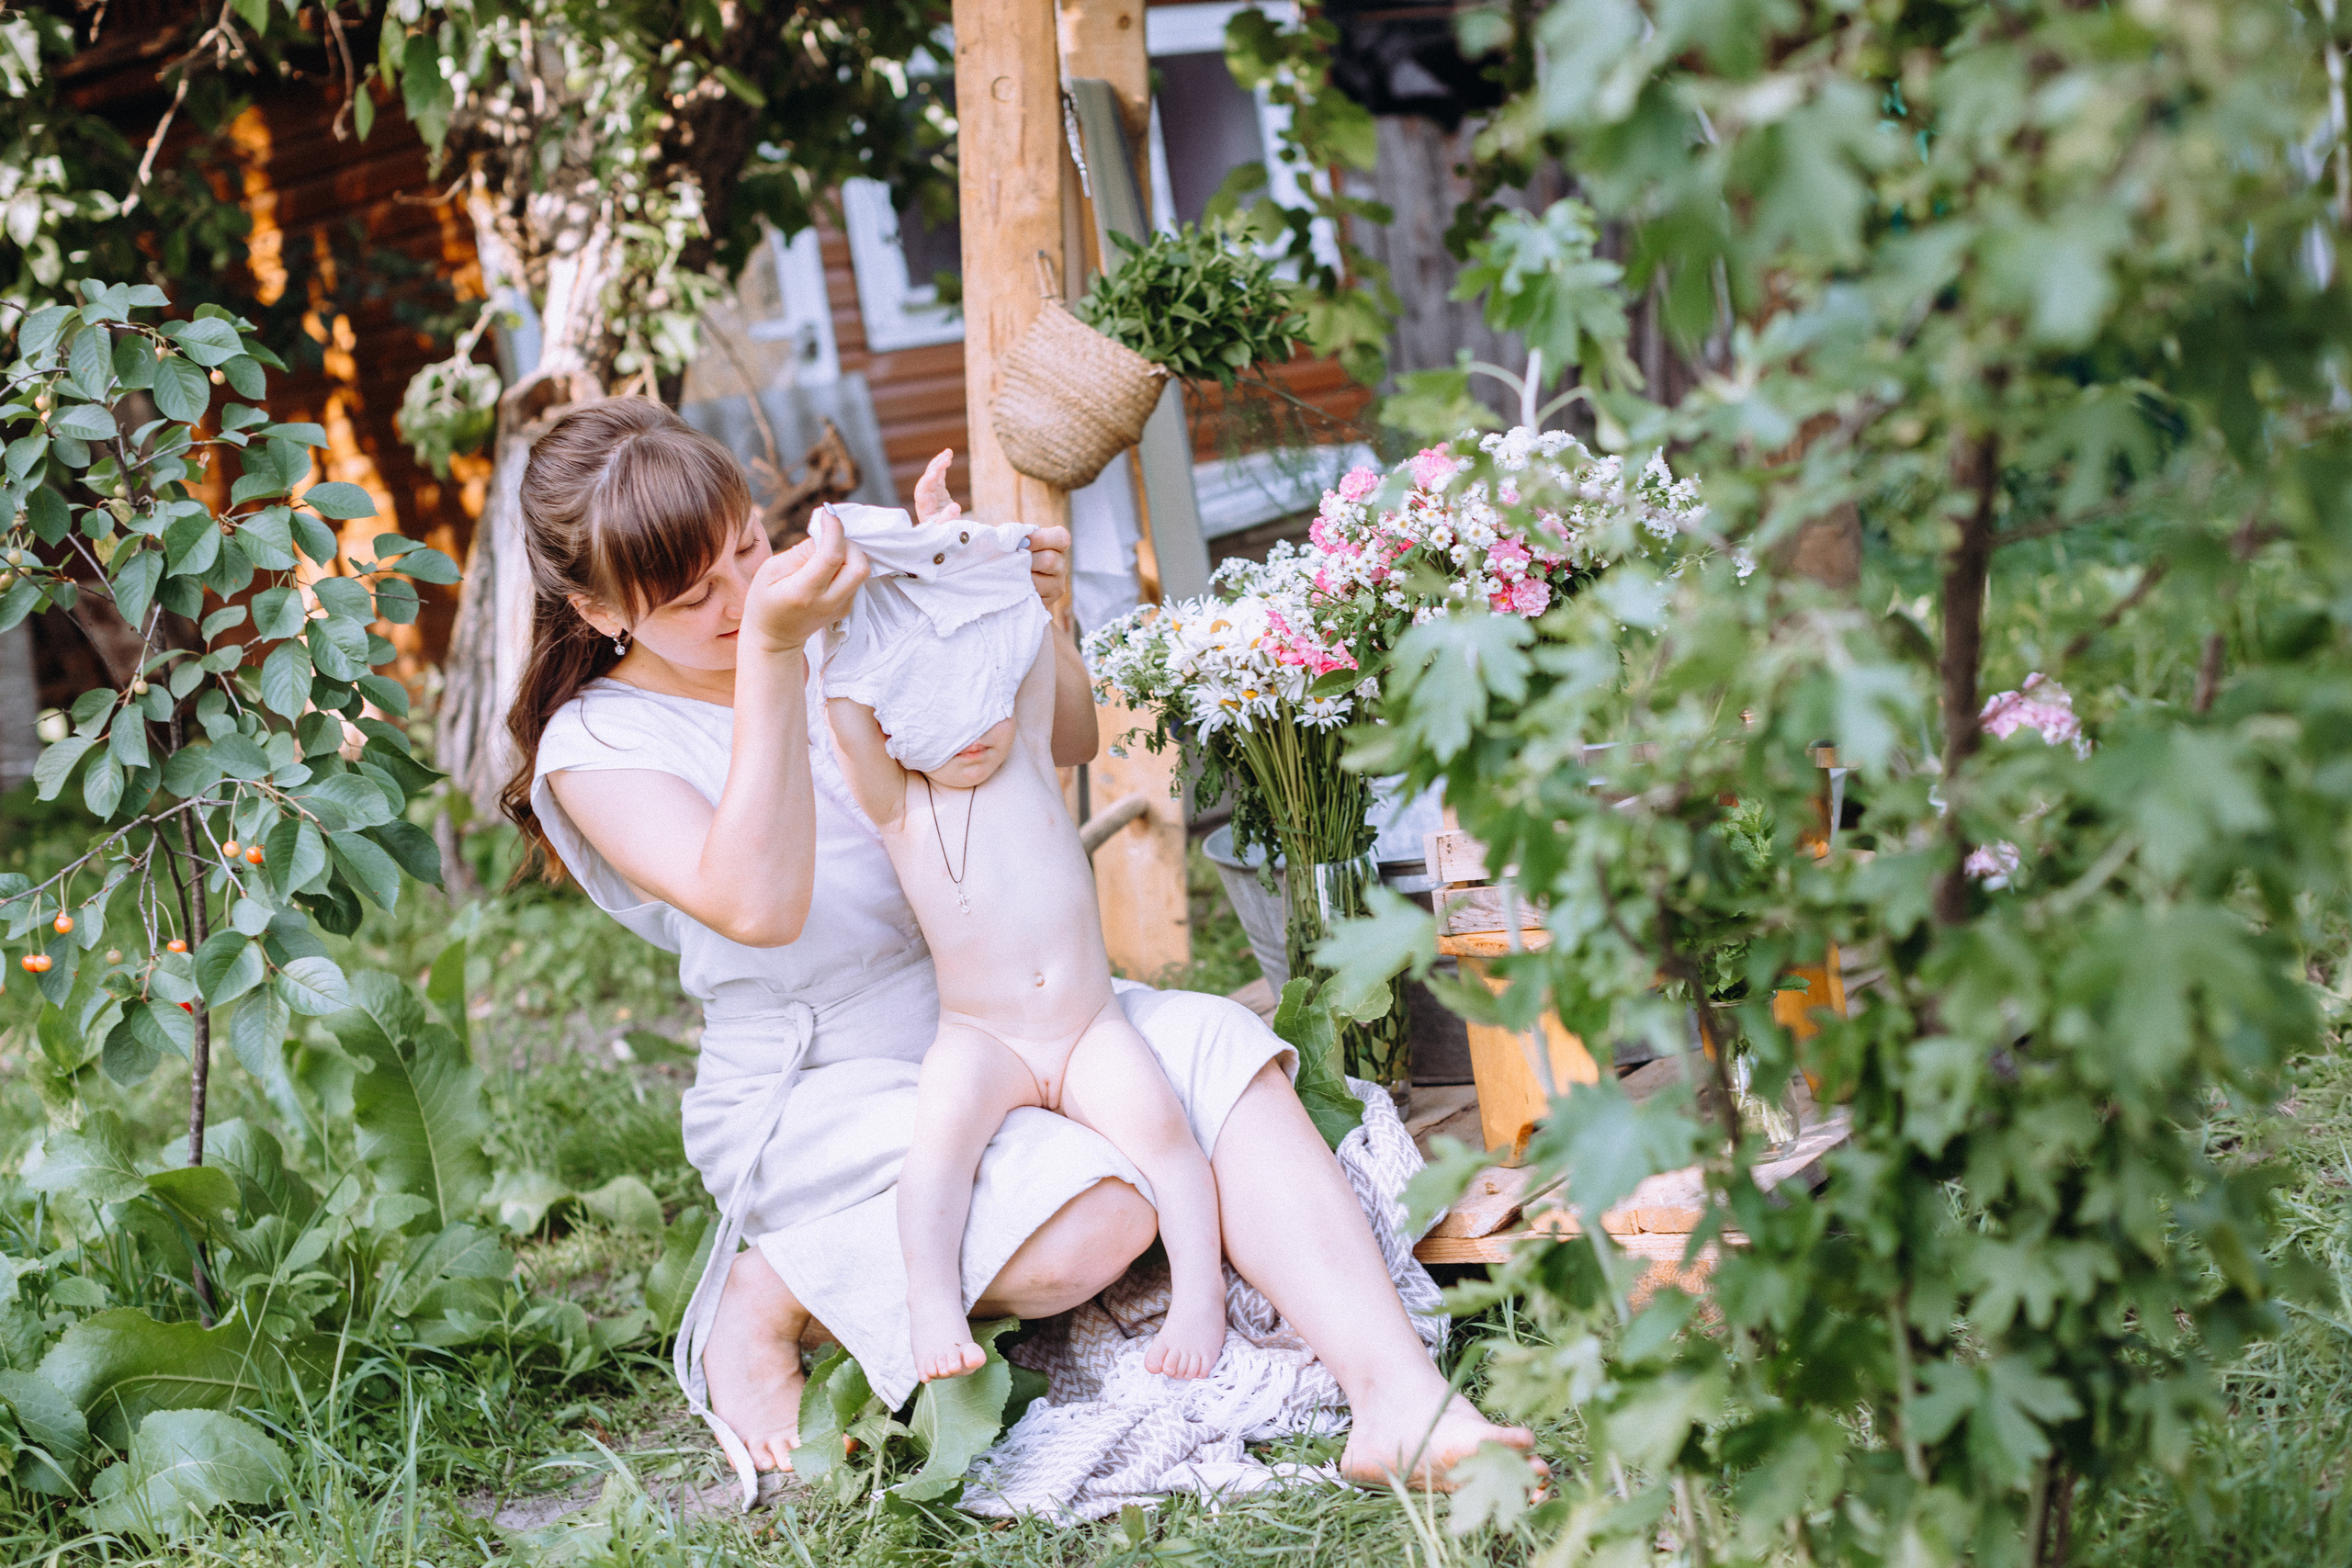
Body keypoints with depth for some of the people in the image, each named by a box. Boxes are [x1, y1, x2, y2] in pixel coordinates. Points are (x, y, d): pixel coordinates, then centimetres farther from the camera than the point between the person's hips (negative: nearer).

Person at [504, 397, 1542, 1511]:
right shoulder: (597, 748, -9)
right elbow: (759, 906, -28)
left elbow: (1064, 744, 14)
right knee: (1092, 1219, -29)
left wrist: (1034, 617, -8)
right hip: (818, 1090, -6)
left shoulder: (847, 618, 5)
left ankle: (1396, 1400, -29)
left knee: (1215, 1048, -21)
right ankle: (766, 1299, -7)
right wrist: (769, 650, -32)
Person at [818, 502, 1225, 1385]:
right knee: (942, 1123, -31)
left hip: (1090, 1027, 2)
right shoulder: (894, 806, -2)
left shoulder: (1026, 754, 6)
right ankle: (932, 1302, -27)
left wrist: (973, 556, -8)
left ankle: (1200, 1293, -14)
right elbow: (845, 720, -18)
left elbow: (1029, 639, -2)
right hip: (979, 1039, -2)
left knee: (1156, 1119, -22)